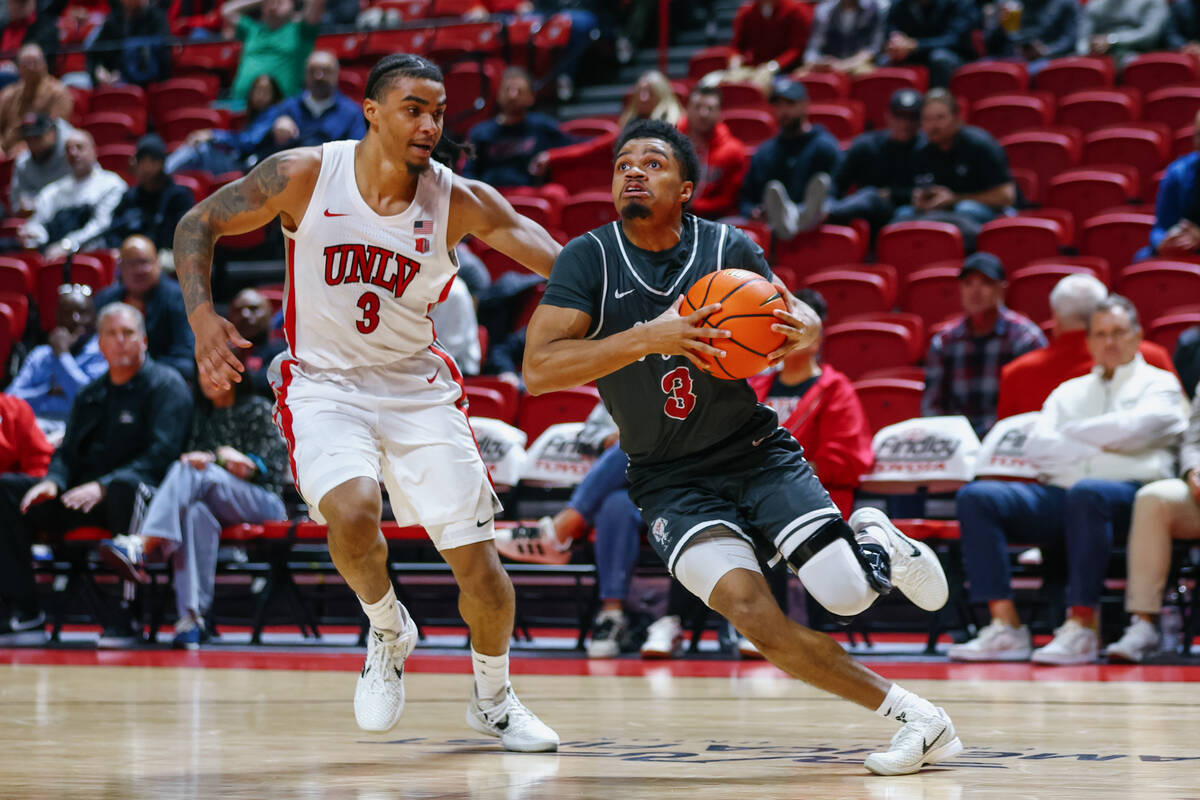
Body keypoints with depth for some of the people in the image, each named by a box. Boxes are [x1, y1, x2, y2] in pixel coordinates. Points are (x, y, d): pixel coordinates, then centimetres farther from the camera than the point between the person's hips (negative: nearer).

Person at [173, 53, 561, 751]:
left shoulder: (461, 202, -10)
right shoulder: (303, 177, -12)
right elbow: (198, 226, -1)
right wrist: (203, 317, -15)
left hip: (418, 387, 2)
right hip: (325, 385, -2)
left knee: (479, 558, -3)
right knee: (352, 511, -31)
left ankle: (494, 699, 25)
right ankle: (388, 632, 2)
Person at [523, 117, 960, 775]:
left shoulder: (730, 248, -7)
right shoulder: (589, 259, -10)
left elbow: (798, 320, 8)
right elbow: (537, 371, -22)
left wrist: (801, 331, -19)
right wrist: (649, 337, -34)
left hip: (757, 451, 1)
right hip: (670, 480, -1)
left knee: (847, 597, -15)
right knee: (750, 610, -24)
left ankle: (874, 541, 25)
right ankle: (912, 716, -10)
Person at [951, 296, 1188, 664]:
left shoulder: (1158, 384, 15)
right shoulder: (1069, 391, 28)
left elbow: (1132, 428, -7)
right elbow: (1037, 447, 11)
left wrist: (1072, 432, 7)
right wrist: (1096, 446, -1)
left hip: (1130, 494, -5)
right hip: (1059, 494, 5)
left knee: (1086, 492, -41)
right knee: (976, 496, -17)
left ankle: (1082, 627, -38)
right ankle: (1006, 627, -27)